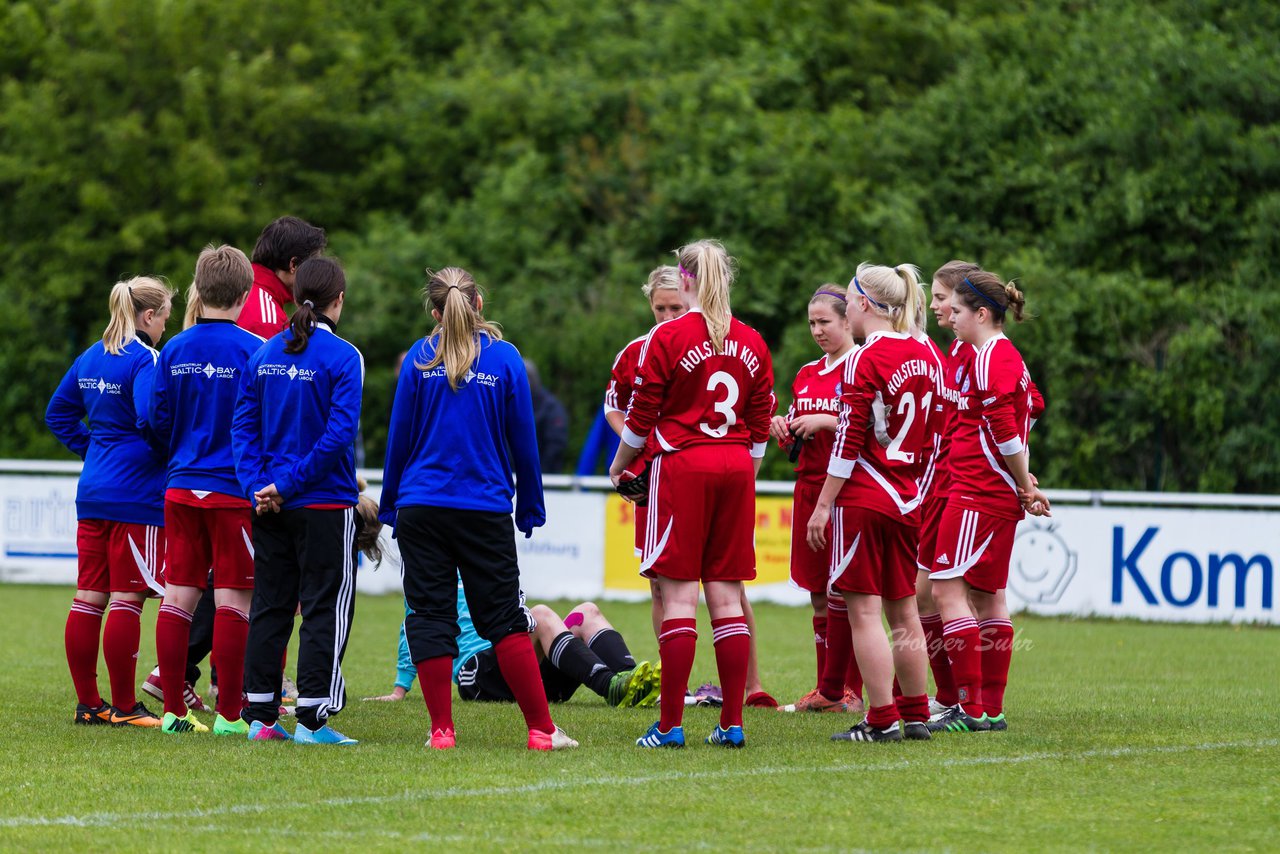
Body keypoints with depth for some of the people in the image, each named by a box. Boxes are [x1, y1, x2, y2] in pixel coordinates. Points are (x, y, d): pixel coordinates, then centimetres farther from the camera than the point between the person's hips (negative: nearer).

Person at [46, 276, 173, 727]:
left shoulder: (90, 358, 12)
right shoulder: (144, 360, -13)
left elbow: (58, 412, 21)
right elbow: (151, 418, -27)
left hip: (93, 492, 8)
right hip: (138, 495, -8)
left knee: (88, 597, 9)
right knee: (126, 599, -4)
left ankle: (87, 702, 14)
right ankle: (124, 707, -1)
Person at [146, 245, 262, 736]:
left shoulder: (174, 350, 3)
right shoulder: (252, 350, -10)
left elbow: (157, 422, 7)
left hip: (182, 487, 5)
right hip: (235, 490, -5)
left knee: (179, 594, 8)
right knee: (233, 599, -1)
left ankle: (174, 710, 9)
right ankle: (229, 715, 0)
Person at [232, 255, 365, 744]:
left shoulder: (265, 354, 6)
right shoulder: (341, 357, -11)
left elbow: (243, 424, 3)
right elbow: (338, 432, -18)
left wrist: (258, 486, -3)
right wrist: (290, 484, -14)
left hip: (270, 504, 5)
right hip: (325, 503, -5)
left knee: (269, 606, 11)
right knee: (325, 609, 1)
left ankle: (261, 717, 11)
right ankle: (312, 720, -3)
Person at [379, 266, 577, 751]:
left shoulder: (420, 358, 0)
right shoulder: (504, 358, -1)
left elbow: (399, 437, 3)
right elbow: (523, 441, 4)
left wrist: (390, 505, 13)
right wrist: (530, 508, 14)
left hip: (421, 507, 0)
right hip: (485, 508, 0)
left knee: (429, 617, 5)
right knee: (504, 619, 4)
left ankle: (441, 729, 1)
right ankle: (541, 729, 2)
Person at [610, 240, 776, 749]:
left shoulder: (669, 337, -7)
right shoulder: (752, 343, 8)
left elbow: (641, 418, -4)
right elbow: (760, 425, 11)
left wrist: (618, 467, 11)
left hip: (681, 465, -4)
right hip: (736, 468, 5)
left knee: (677, 593, -4)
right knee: (726, 595, 7)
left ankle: (670, 724, -6)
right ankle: (732, 722, 5)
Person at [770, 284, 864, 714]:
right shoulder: (806, 375, 18)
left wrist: (826, 421, -17)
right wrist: (785, 430, 3)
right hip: (809, 486, 7)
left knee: (840, 592, -8)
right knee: (819, 594, 7)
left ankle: (844, 690, -4)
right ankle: (827, 689, 11)